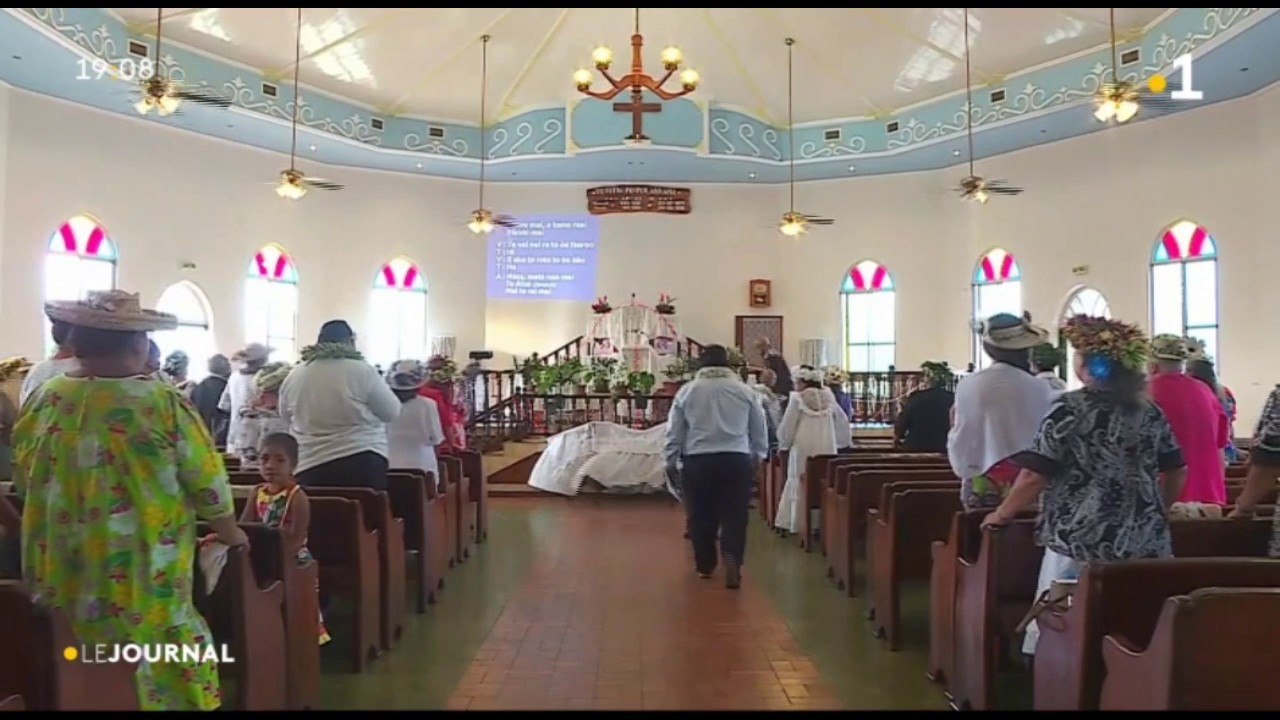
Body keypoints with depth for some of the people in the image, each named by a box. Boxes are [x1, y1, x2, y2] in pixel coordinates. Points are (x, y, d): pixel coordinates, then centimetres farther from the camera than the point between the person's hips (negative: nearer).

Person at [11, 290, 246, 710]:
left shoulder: (42, 402, -1)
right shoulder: (164, 404, -15)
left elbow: (24, 483, 12)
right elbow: (207, 481, -7)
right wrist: (229, 531, 11)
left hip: (62, 578, 5)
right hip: (141, 579, -4)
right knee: (159, 674, 9)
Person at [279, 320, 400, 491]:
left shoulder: (295, 375, 5)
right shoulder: (362, 371, -8)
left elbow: (286, 416, 21)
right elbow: (391, 411, 0)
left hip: (309, 466, 4)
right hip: (361, 463, -4)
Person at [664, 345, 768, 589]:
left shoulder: (687, 391, 3)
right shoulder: (745, 390, 4)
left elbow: (674, 431, 5)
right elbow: (759, 430, 11)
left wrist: (671, 460, 16)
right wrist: (758, 456, 26)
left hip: (697, 461, 0)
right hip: (736, 460, 0)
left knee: (701, 515, 13)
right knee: (734, 515, 4)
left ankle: (705, 565, 24)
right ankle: (731, 558, -15)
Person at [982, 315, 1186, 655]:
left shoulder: (1069, 408, -8)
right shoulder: (1150, 411, 9)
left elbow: (1035, 475, -11)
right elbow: (1176, 472, 17)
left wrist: (1001, 514, 2)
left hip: (1081, 542, -5)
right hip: (1145, 543, 6)